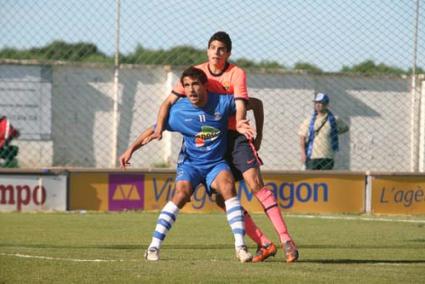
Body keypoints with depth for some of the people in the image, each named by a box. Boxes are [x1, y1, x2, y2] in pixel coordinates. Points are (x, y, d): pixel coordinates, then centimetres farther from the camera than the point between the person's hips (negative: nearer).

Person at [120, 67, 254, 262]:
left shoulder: (222, 102, -11)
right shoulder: (178, 111, -10)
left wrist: (241, 124, -11)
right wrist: (132, 149, -6)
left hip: (216, 163, 1)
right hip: (190, 163, -1)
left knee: (228, 186, -29)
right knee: (182, 194, -28)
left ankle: (240, 247, -29)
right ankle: (154, 247, -22)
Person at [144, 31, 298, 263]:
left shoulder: (236, 74, -7)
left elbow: (240, 105, -20)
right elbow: (169, 102, -1)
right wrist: (159, 127, -18)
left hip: (235, 136, -3)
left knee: (255, 183, -21)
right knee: (222, 198, -6)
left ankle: (285, 240, -23)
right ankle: (264, 244, 0)